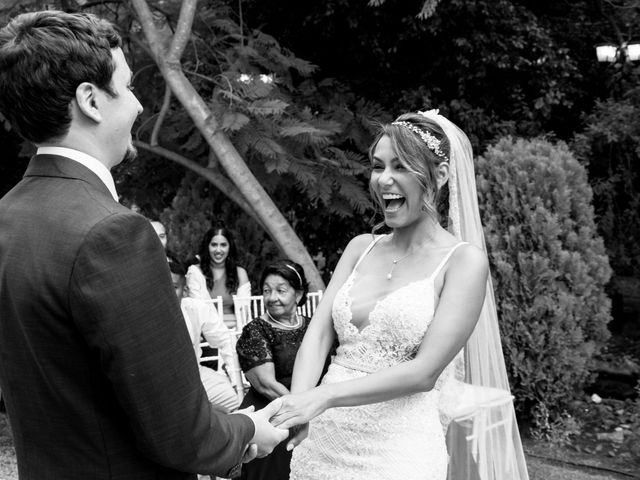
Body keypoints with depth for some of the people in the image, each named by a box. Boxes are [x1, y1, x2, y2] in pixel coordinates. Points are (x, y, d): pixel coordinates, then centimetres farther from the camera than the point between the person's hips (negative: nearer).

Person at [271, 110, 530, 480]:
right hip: (323, 439, 5)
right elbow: (318, 334, -2)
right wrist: (298, 403, -19)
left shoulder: (464, 260, -9)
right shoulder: (361, 247, 5)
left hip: (399, 449, -4)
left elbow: (424, 372, -16)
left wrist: (325, 396, -22)